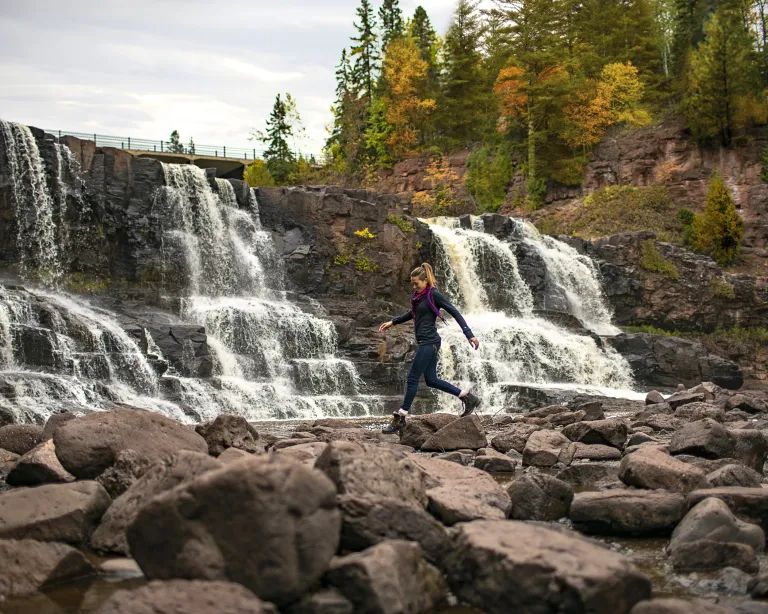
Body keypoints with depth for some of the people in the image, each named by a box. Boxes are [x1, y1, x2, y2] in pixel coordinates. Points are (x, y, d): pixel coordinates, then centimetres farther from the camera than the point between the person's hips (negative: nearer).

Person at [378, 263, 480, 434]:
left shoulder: (434, 295, -12)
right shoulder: (418, 296, 12)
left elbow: (454, 312, -14)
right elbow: (412, 314, 32)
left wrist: (469, 334, -19)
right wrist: (392, 322, 29)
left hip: (429, 342, -9)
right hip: (425, 343, 9)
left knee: (412, 378, -5)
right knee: (431, 380, 11)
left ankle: (400, 419, 0)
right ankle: (468, 397, 18)